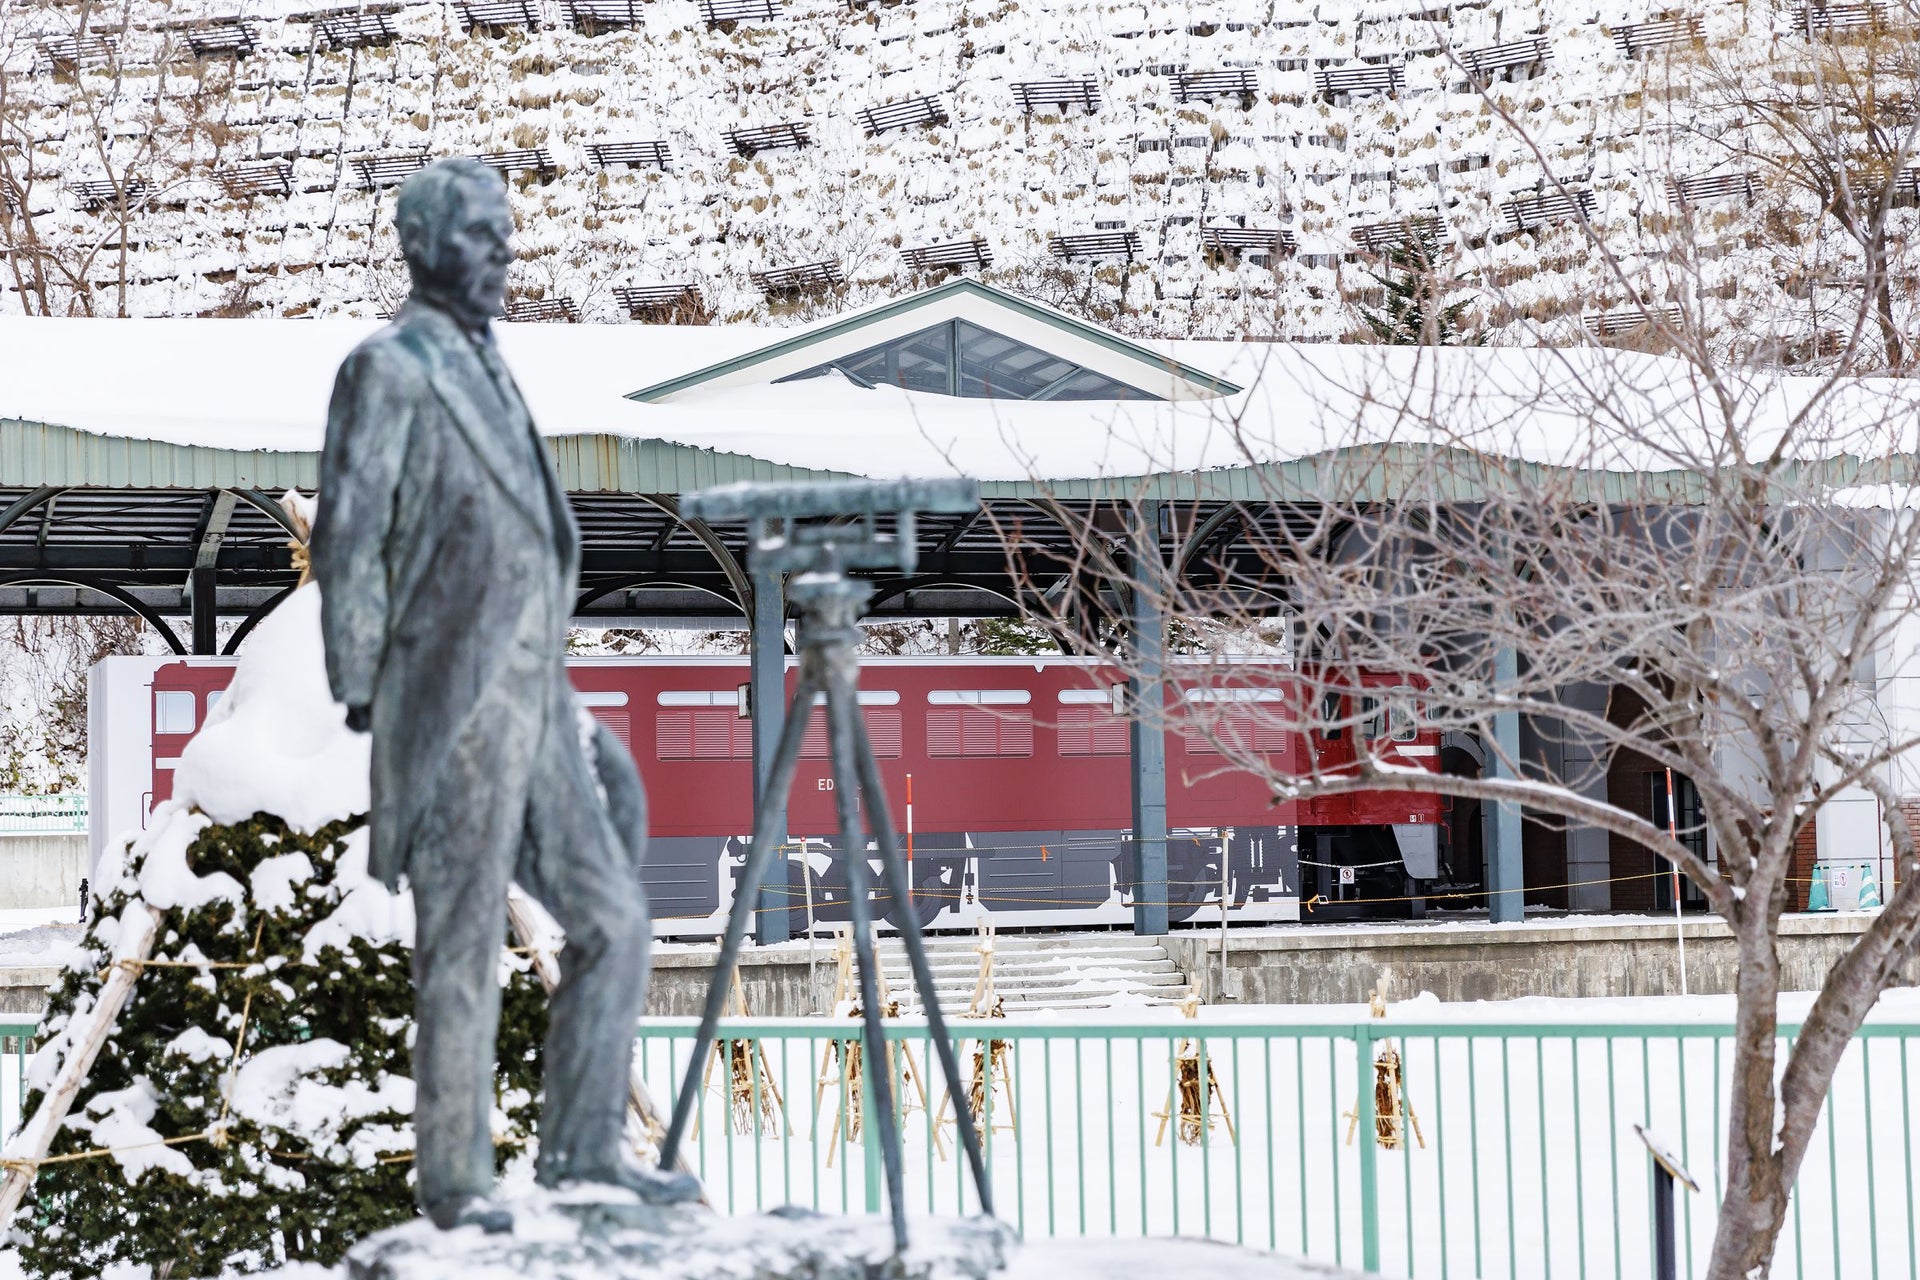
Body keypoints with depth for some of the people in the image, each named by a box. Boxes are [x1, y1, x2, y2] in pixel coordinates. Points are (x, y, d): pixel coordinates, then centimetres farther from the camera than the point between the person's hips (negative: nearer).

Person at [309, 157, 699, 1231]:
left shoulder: (490, 367, 18)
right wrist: (366, 697, -13)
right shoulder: (391, 369, -8)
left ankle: (585, 1141, 21)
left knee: (614, 917, 10)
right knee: (464, 947, -1)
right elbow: (348, 540, -12)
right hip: (456, 714, -8)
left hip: (537, 707, 8)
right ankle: (455, 1180, 9)